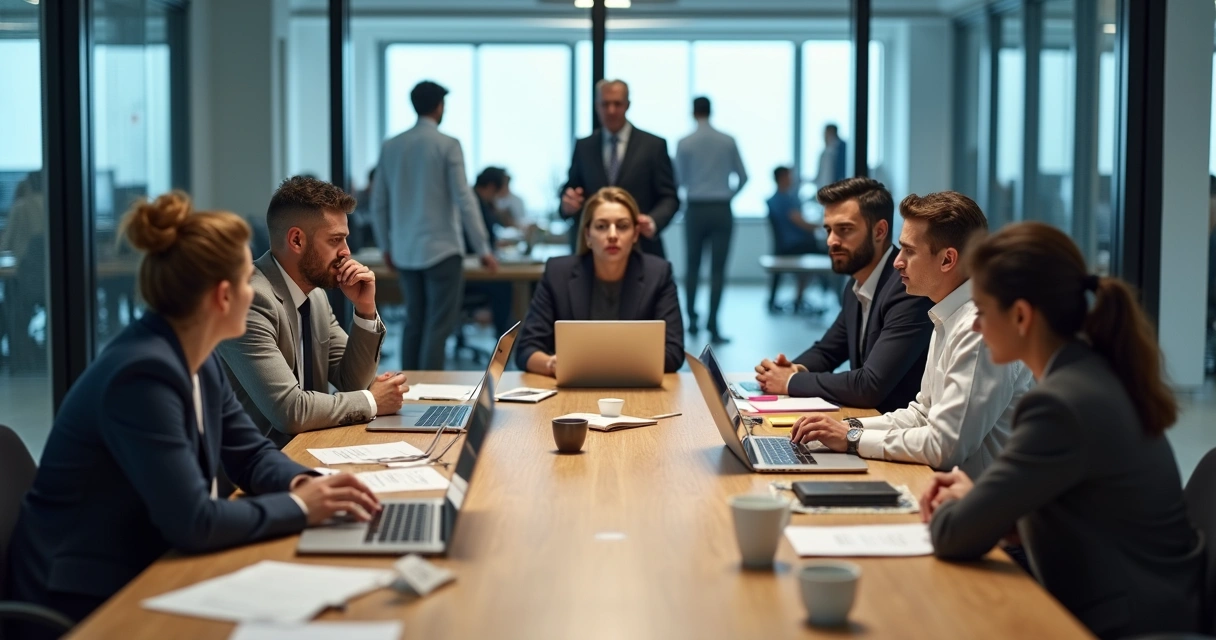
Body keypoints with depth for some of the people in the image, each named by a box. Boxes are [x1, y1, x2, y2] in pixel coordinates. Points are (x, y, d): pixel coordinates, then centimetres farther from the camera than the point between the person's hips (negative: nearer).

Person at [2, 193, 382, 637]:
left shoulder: (197, 360, 3)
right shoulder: (144, 374, -26)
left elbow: (251, 454, 11)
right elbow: (193, 523, -28)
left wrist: (306, 484, -9)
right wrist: (298, 506, -17)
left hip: (139, 577, 8)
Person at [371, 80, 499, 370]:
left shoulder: (392, 146, 5)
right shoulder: (447, 145, -10)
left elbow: (378, 202, 9)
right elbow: (464, 199, -12)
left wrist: (386, 246, 21)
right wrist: (483, 248, -6)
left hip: (405, 251, 6)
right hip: (441, 248, -6)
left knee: (414, 322, 14)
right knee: (439, 325, -3)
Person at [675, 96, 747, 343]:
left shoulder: (685, 144, -5)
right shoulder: (728, 141, -2)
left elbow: (680, 179, 3)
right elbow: (742, 177, 3)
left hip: (695, 209, 0)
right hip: (721, 209, 0)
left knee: (693, 266, 15)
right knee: (718, 269, 0)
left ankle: (692, 320, 19)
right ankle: (712, 326, -6)